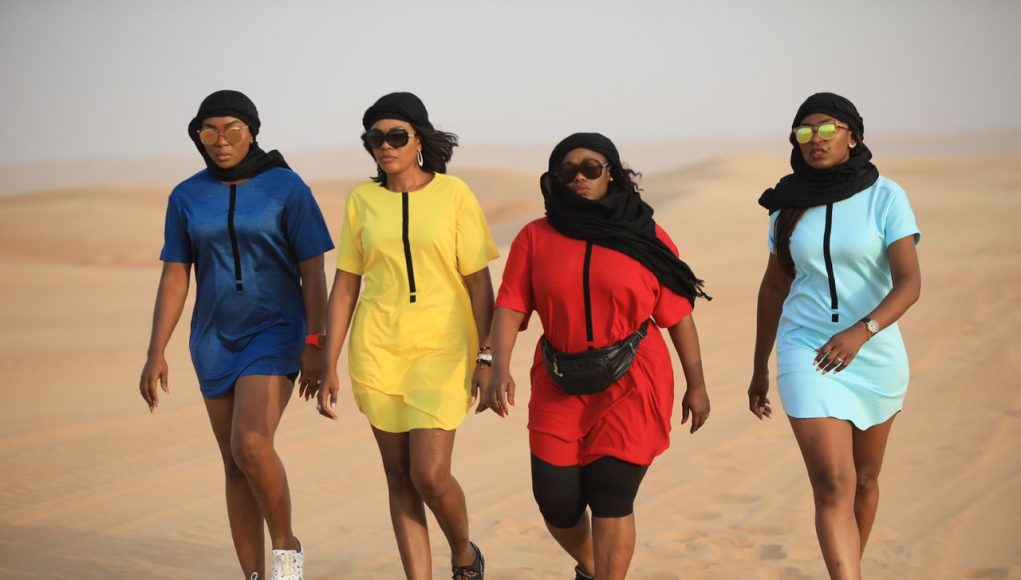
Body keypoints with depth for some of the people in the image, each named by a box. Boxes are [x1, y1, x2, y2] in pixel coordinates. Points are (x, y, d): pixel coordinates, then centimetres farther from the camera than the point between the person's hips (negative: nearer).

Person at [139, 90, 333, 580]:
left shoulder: (288, 188, -9)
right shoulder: (187, 197, 2)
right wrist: (155, 354, -3)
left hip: (276, 334, -4)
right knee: (236, 464, 5)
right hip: (216, 340, 4)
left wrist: (315, 347, -15)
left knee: (251, 445, -23)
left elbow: (313, 272, -9)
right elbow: (174, 278, 3)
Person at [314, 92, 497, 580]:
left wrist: (487, 358, -6)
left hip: (443, 350, -3)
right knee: (399, 476, 5)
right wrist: (330, 368, 4)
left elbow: (479, 282, -1)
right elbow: (344, 286, 8)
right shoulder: (362, 200, 5)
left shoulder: (453, 194, -2)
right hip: (378, 351, 3)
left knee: (430, 475, -10)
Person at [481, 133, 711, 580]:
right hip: (560, 389, 2)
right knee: (556, 501, 5)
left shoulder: (647, 239, -1)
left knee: (611, 498, -8)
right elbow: (510, 307, -6)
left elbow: (678, 315, 2)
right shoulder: (536, 238, 2)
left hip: (631, 387, -2)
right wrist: (500, 370, -20)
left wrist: (696, 384, 2)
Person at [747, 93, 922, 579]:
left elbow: (910, 283, -18)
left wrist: (860, 333, -35)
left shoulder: (886, 197, -9)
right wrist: (760, 368, 14)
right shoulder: (790, 203, 0)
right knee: (833, 488, -15)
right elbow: (773, 286, 11)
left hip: (875, 355, 0)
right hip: (808, 356, 0)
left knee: (864, 479, 18)